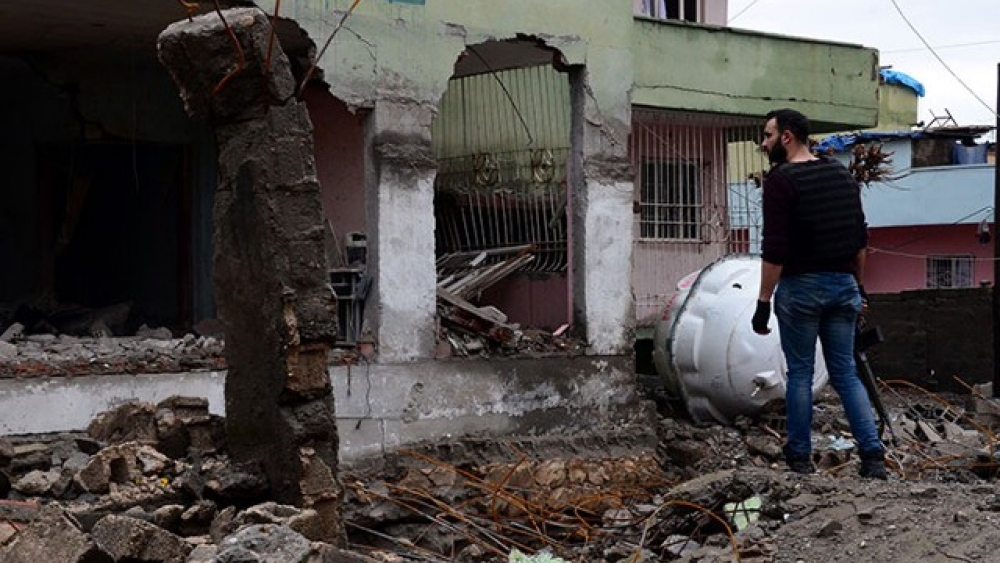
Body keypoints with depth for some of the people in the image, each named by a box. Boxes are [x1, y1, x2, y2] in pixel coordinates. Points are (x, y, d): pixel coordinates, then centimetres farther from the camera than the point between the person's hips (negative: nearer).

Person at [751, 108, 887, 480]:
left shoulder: (781, 180, -11)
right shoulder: (842, 174, 10)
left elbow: (774, 250, -17)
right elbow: (861, 240, 13)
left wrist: (763, 302, -12)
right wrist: (858, 286, 21)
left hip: (801, 287, -6)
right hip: (843, 284, 6)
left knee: (800, 374, 6)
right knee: (846, 373, 9)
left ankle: (800, 458, 13)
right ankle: (873, 455, -1)